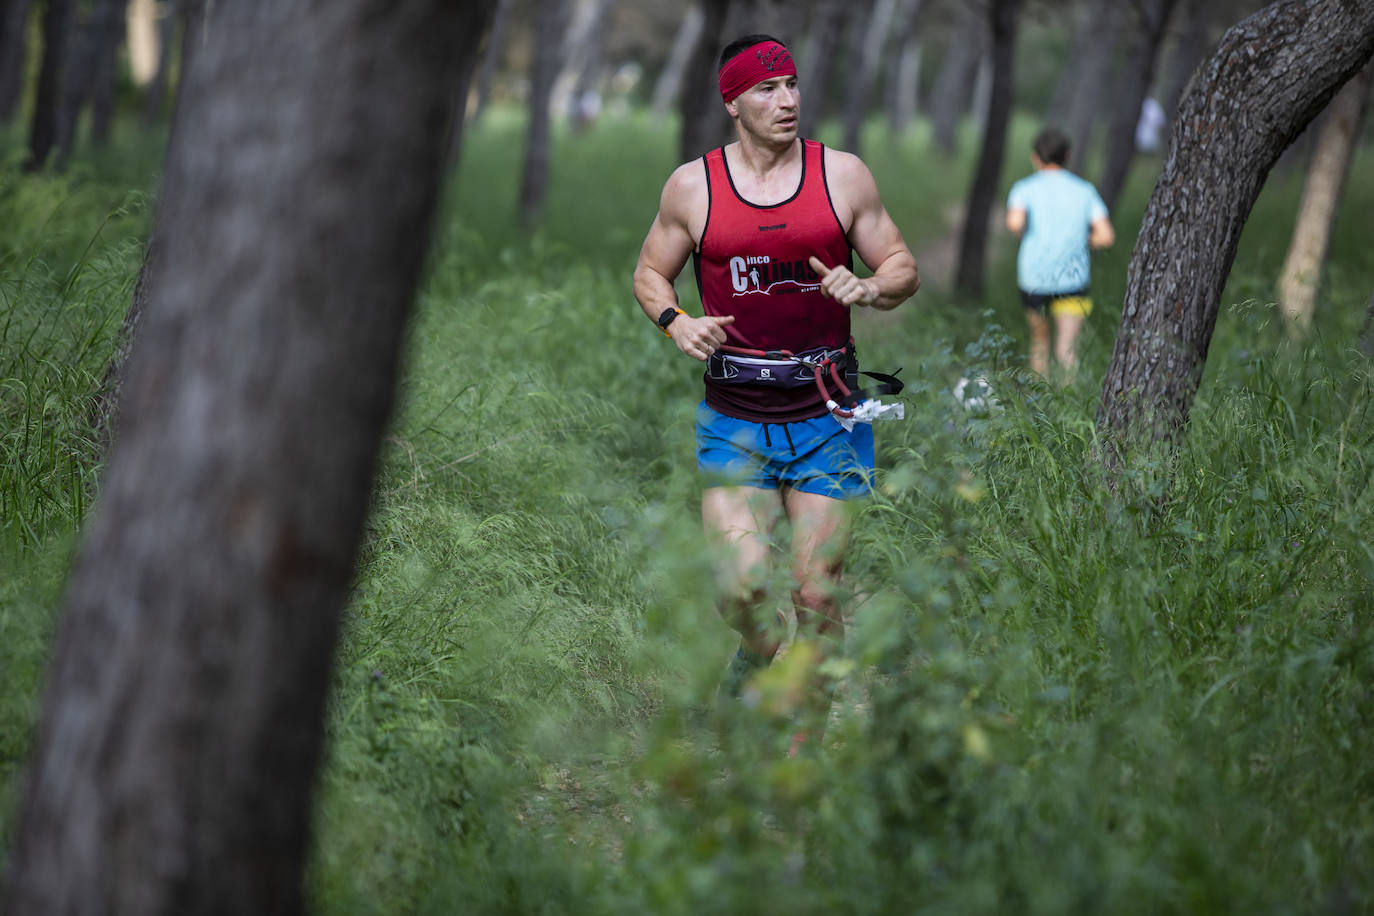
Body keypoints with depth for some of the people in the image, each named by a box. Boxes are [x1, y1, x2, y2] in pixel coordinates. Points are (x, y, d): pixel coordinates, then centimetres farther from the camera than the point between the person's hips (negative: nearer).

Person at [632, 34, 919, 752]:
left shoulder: (843, 175, 3)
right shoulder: (693, 186, 2)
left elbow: (904, 268, 10)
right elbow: (649, 273, 15)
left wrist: (867, 289, -12)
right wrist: (677, 322, -6)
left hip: (826, 419, 0)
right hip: (733, 420, 0)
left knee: (817, 596, -1)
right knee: (741, 585, -14)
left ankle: (805, 740, 14)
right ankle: (753, 663, 20)